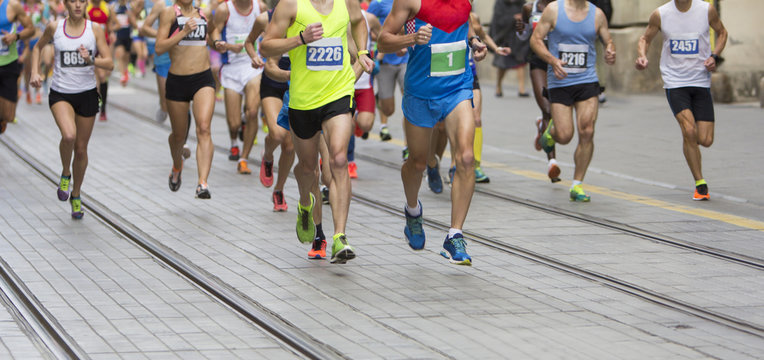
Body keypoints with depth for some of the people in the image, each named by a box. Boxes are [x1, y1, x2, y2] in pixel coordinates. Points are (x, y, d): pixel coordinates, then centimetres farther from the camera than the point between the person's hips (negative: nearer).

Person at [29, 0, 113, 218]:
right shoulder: (54, 28, -2)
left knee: (81, 148, 8)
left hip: (87, 94, 1)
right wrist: (35, 72, 2)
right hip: (60, 94, -1)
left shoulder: (95, 30, -3)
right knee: (69, 135, -28)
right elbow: (38, 47, 17)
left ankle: (76, 195, 30)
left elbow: (109, 63, -5)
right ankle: (65, 174, 2)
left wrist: (91, 60, -24)